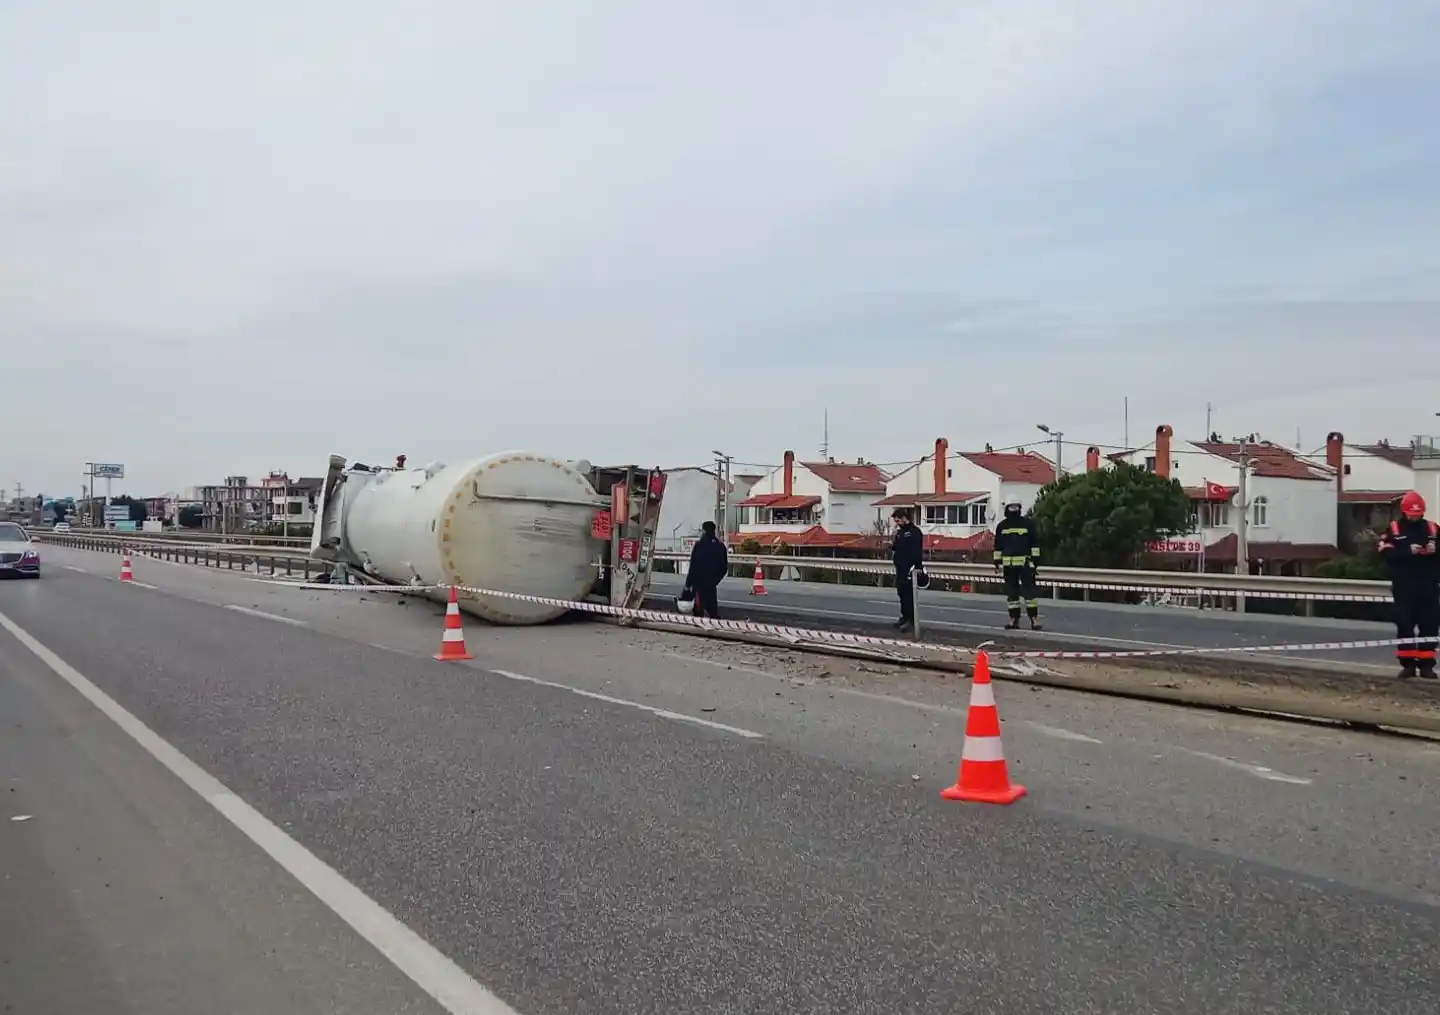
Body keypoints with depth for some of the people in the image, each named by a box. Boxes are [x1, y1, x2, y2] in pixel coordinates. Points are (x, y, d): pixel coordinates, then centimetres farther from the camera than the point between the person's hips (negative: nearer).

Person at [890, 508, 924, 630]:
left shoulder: (914, 531, -12)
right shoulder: (900, 532, 15)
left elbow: (917, 551, -18)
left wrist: (913, 567, -23)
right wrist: (893, 545, 1)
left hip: (909, 569, -9)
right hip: (900, 568, 9)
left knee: (908, 594, -5)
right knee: (902, 593, 12)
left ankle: (911, 619, 1)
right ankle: (904, 616, 21)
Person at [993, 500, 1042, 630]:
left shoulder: (1028, 523, -1)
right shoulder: (1002, 526, 9)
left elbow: (1035, 542, 0)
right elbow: (998, 545, 13)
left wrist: (1035, 559, -5)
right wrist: (997, 562, 8)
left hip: (1025, 563, -3)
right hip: (1008, 564, 3)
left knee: (1029, 590, -6)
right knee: (1011, 592, 7)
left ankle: (1034, 618, -2)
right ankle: (1014, 618, 14)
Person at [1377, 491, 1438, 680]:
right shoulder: (1393, 529, 1)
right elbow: (1387, 554, -11)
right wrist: (1408, 551, -24)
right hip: (1404, 587, -2)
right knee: (1404, 625, 0)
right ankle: (1407, 664, 7)